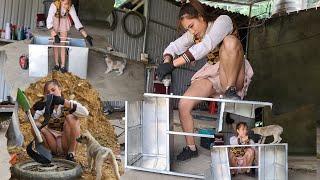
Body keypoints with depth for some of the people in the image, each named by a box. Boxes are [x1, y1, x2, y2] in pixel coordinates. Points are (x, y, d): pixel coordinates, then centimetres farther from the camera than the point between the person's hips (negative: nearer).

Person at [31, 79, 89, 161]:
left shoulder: (69, 103, -7)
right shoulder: (45, 106, 2)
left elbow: (85, 113, -28)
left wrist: (64, 102, -38)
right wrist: (34, 109, -32)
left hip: (66, 144, -3)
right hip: (52, 145, 3)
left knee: (71, 118, -25)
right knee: (35, 125, -17)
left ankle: (71, 153, -17)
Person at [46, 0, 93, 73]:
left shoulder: (70, 7, -28)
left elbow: (76, 21, -26)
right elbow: (49, 21, -35)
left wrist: (86, 35, -32)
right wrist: (55, 35, -44)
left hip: (64, 23, 2)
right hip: (54, 23, -2)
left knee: (63, 44, 1)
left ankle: (63, 65, 5)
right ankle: (56, 64, 12)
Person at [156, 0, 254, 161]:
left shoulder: (223, 21, -16)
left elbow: (206, 46, -32)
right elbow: (173, 48, 0)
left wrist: (173, 64, -38)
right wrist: (167, 62, -26)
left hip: (234, 77, -6)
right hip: (211, 75, 6)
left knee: (230, 41, -33)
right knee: (183, 104, -16)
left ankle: (231, 91, -25)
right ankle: (191, 148, 4)